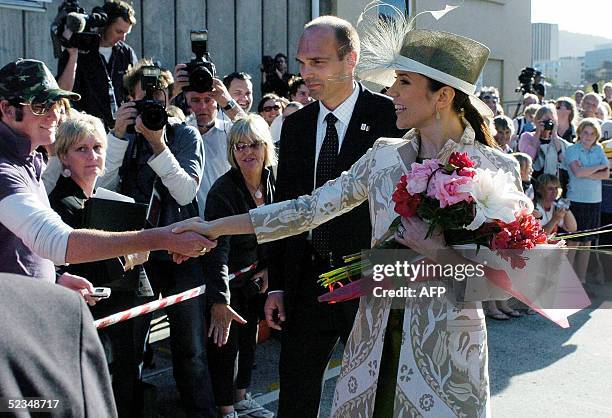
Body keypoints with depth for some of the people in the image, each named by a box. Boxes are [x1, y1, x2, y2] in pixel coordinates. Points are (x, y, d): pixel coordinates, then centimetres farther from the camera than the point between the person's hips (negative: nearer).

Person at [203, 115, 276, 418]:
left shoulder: (271, 182, -5)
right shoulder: (223, 191, -26)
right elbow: (217, 247, -33)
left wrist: (267, 267, 1)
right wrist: (219, 300, -40)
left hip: (253, 276, 7)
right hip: (226, 279, -6)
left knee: (249, 338, 17)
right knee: (226, 343, 1)